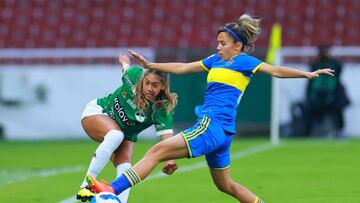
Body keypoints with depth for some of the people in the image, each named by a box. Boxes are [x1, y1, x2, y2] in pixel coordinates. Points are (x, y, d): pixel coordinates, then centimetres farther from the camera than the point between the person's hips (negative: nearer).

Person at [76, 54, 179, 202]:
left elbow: (167, 137, -35)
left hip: (125, 135, 3)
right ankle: (87, 184, -38)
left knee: (125, 169, -20)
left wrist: (170, 159, -55)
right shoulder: (135, 75, -24)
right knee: (116, 135, -34)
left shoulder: (162, 109, -25)